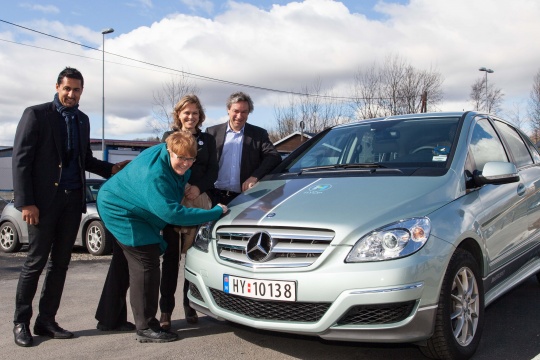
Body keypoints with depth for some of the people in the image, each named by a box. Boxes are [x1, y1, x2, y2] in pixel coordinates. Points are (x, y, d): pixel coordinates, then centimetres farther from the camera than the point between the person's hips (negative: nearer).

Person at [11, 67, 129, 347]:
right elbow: (21, 159, -8)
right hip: (45, 199, -5)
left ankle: (46, 321, 18)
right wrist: (26, 202, -14)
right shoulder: (36, 114, -3)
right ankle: (21, 322, 14)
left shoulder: (82, 120, 14)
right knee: (36, 261, 0)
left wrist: (111, 169, 6)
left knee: (60, 262, 8)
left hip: (73, 200, 6)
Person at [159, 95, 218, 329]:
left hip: (199, 201, 1)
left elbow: (213, 170, 8)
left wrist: (198, 187, -11)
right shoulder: (169, 136, 14)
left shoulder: (207, 140, 16)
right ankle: (166, 309, 2)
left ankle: (190, 305, 12)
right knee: (171, 255, -2)